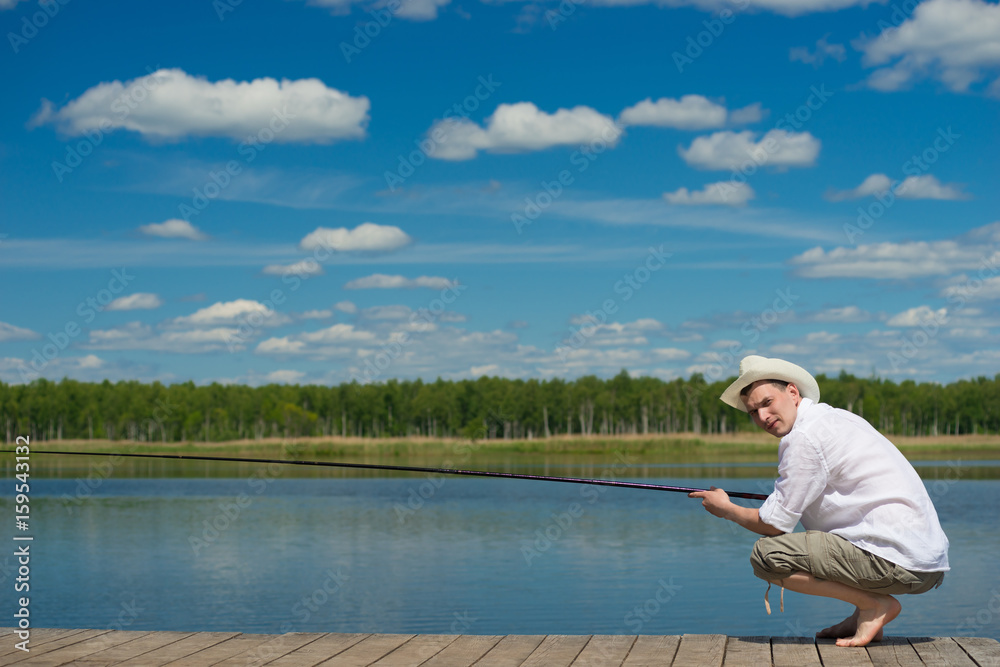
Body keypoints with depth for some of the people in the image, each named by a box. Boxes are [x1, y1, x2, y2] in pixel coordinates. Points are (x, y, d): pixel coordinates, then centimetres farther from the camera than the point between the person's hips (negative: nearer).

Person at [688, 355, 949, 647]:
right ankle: (864, 613, 17)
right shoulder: (837, 417, 18)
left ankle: (875, 605, -4)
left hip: (896, 561, -10)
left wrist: (726, 509, 12)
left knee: (766, 553, -11)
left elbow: (774, 525, -6)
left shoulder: (805, 436, -10)